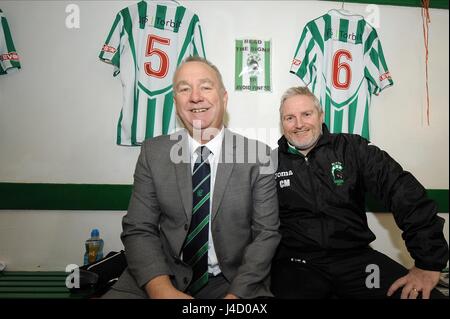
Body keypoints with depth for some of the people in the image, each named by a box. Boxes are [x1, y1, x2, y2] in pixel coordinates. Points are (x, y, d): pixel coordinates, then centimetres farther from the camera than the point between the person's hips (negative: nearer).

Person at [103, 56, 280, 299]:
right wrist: (162, 289, -18)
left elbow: (266, 233, -5)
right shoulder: (153, 153, -2)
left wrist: (235, 295, -17)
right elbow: (138, 230, -2)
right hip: (165, 276, 1)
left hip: (233, 280, 0)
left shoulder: (258, 155, -6)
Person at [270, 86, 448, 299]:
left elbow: (403, 191, -6)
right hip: (296, 264, -1)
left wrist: (429, 262, -12)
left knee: (424, 294, -18)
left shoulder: (351, 149, 2)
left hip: (356, 258, 2)